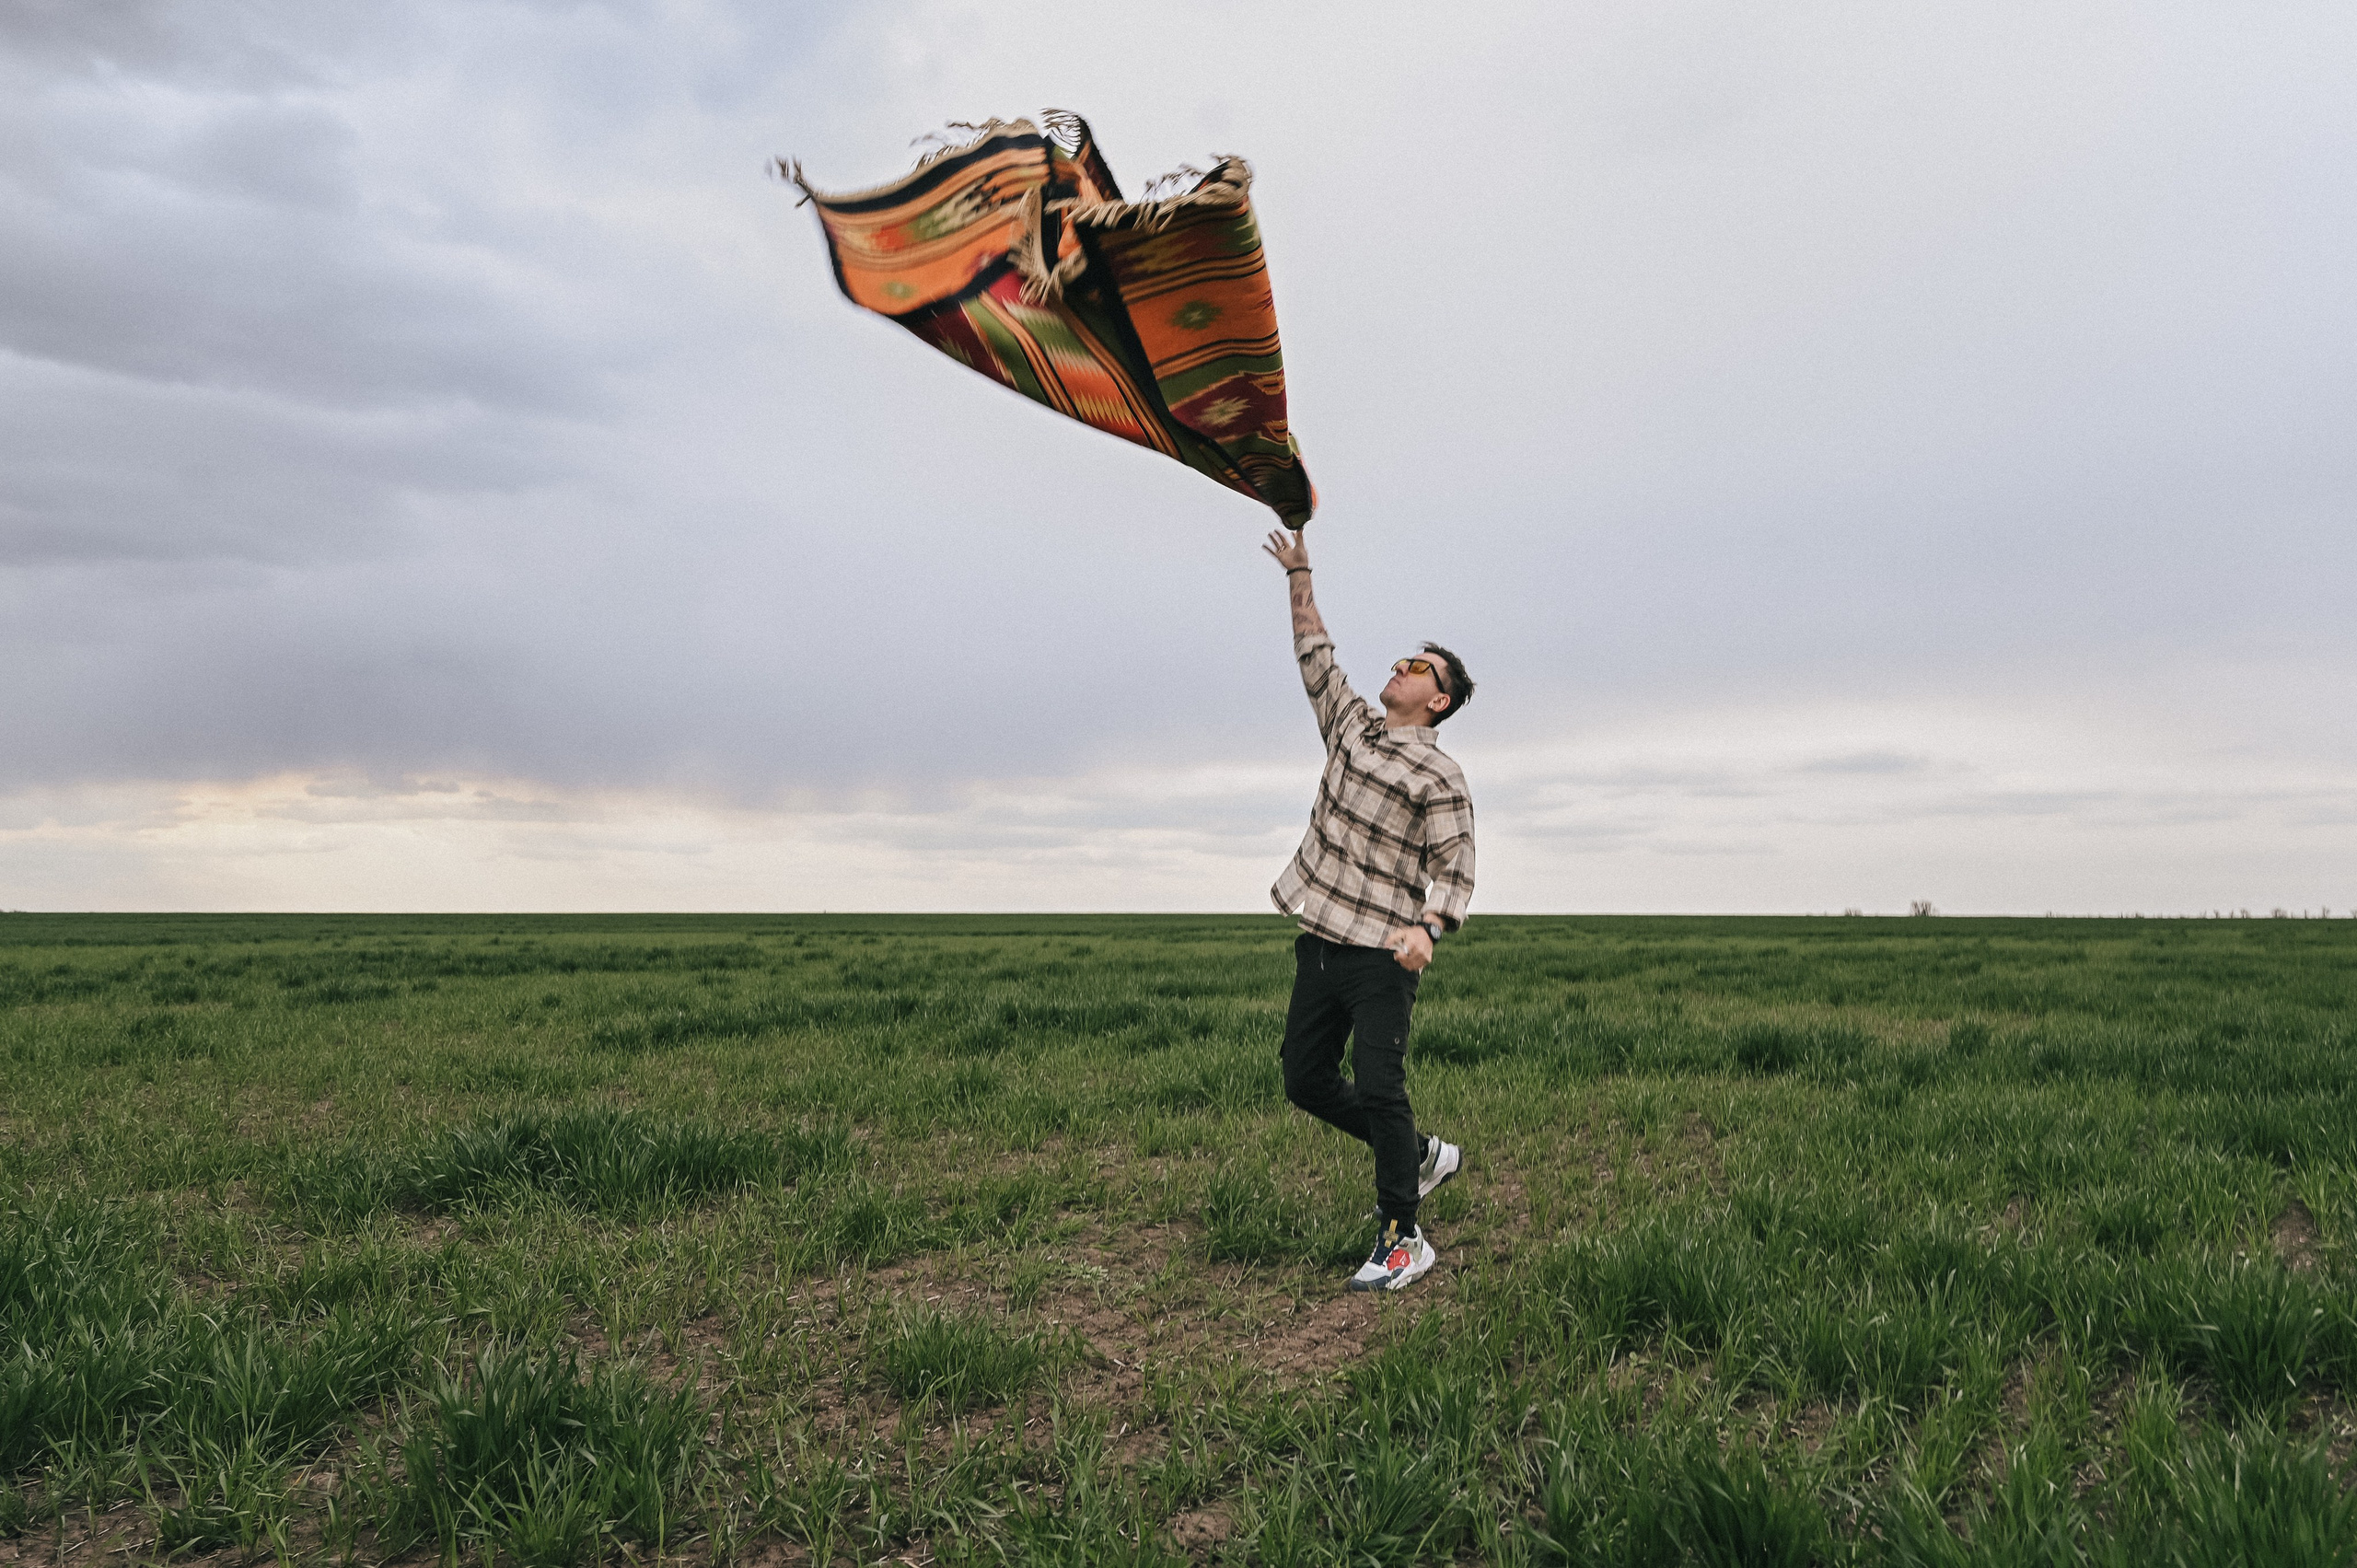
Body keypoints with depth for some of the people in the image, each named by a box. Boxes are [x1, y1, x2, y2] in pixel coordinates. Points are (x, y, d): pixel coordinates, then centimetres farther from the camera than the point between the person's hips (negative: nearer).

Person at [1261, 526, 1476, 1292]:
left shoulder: (1439, 776, -6)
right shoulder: (1352, 722, 12)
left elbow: (1455, 869, -10)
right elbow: (1315, 653, 23)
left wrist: (1427, 928, -28)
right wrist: (1299, 574, 23)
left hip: (1383, 953, -7)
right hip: (1320, 943, 7)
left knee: (1379, 1091, -9)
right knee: (1306, 1081, 10)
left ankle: (1402, 1242, 5)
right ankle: (1422, 1155, 30)